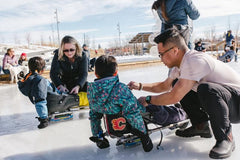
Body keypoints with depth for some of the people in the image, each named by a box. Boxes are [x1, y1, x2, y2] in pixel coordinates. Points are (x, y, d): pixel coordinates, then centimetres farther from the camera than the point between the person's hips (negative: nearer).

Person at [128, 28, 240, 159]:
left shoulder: (194, 61, -28)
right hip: (216, 99, 9)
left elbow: (174, 98, -27)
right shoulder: (180, 65, 1)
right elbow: (164, 86, 19)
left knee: (206, 89, -38)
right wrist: (140, 86, 13)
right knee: (177, 84, 5)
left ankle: (226, 138, -16)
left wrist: (148, 100, -12)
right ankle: (201, 126, 12)